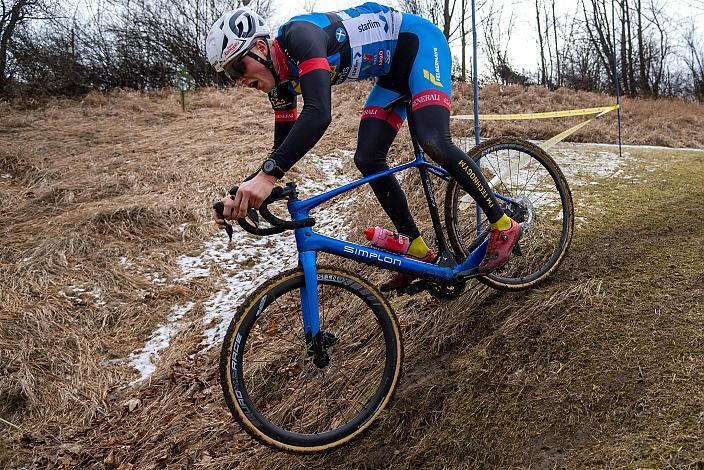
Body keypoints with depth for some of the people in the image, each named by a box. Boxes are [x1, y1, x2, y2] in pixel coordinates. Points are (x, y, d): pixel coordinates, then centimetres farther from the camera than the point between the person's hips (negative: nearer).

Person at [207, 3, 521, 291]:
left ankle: (503, 225, -9)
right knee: (367, 159, -3)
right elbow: (283, 149, 1)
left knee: (433, 142, -27)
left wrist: (268, 174, -52)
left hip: (419, 41, -8)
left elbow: (319, 113, -46)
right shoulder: (282, 80, -4)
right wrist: (240, 193, -12)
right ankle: (420, 252, 7)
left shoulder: (298, 34, -30)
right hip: (394, 71, 9)